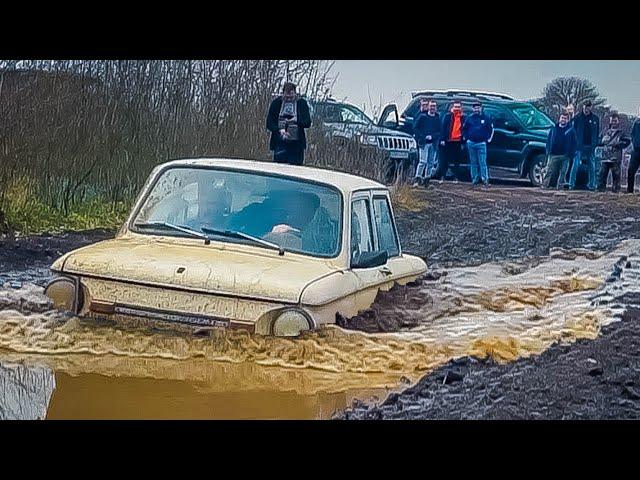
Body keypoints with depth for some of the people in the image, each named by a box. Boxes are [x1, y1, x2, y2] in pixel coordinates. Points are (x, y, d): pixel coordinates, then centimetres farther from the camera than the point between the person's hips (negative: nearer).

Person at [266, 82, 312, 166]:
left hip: (296, 143, 0)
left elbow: (308, 123, -1)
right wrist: (279, 130, -14)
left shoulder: (302, 103, 3)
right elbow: (269, 123, 3)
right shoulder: (276, 103, 5)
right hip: (280, 142, 0)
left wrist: (296, 120, -19)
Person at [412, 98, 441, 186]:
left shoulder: (437, 118, 8)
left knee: (431, 162, 5)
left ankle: (426, 180, 11)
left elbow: (439, 131, 8)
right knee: (423, 161, -12)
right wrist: (422, 137, -8)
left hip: (433, 143, 4)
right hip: (423, 142, -4)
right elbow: (415, 128, 1)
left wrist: (432, 136, -9)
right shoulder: (422, 116, 0)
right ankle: (417, 179, -12)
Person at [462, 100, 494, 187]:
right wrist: (466, 138, 9)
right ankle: (475, 179, 11)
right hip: (471, 143, 3)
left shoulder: (486, 118, 3)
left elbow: (491, 128, 12)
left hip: (481, 143, -3)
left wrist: (489, 138, 4)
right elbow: (464, 129, 19)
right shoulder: (469, 118, 8)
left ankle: (485, 179, -11)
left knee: (482, 162, -9)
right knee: (473, 163, 6)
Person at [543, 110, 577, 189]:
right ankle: (545, 185, -3)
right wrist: (548, 151, 2)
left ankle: (559, 186, 5)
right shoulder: (554, 129, 13)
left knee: (562, 173, 0)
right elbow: (548, 140, 13)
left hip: (564, 156, -1)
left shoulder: (571, 130, 8)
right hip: (553, 155, 1)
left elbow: (574, 143, 6)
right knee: (550, 171, -3)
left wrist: (571, 154, -4)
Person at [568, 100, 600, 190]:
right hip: (579, 146, -2)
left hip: (590, 146, 2)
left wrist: (595, 143, 2)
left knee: (592, 166, 6)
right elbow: (574, 131, 4)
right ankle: (571, 184, -6)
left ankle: (591, 185, 12)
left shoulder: (595, 118, 7)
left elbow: (597, 132, 11)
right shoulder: (577, 118, 2)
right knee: (575, 165, -8)